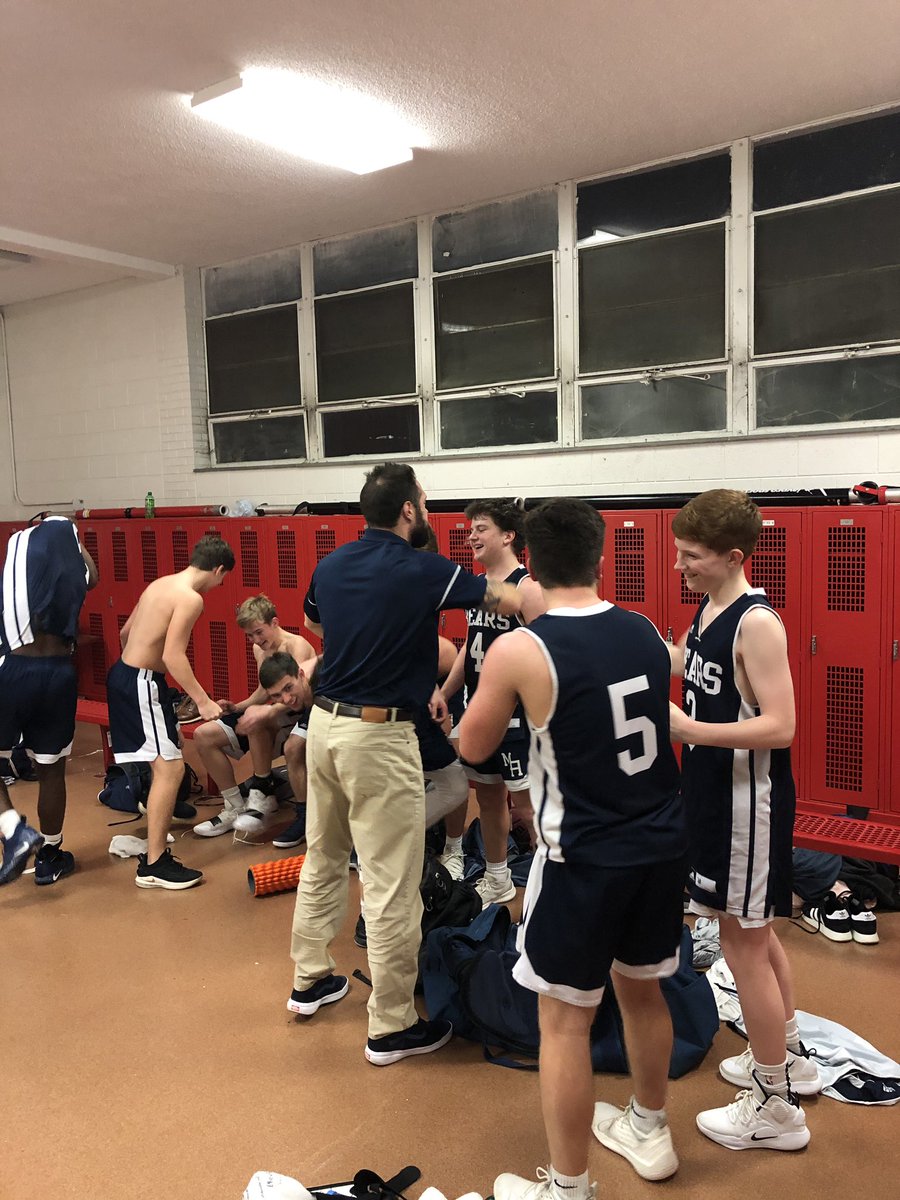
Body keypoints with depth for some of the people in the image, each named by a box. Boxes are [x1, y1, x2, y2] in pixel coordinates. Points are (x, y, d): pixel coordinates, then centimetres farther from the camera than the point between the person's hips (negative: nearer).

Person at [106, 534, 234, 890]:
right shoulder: (191, 598, -16)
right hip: (142, 683, -10)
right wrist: (203, 700, -18)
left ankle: (157, 825, 44)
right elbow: (173, 656, -23)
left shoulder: (161, 584, 12)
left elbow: (126, 631, 20)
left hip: (124, 673, 10)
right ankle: (153, 865, -5)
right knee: (170, 767, -9)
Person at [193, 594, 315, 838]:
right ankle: (235, 808, 3)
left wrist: (267, 711, -46)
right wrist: (237, 707, 3)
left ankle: (262, 794, -19)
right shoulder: (259, 649, 10)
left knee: (255, 715, -38)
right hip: (273, 721, 9)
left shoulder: (296, 645, -15)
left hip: (299, 718, -8)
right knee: (204, 735, -5)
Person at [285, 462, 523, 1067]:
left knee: (323, 858, 23)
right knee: (393, 885, 3)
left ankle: (311, 978, 40)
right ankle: (392, 1027, 15)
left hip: (325, 721, 8)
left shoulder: (330, 566, 5)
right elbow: (510, 601, -7)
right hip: (379, 736, -8)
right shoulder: (422, 570, -14)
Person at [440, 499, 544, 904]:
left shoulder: (526, 589, -16)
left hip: (516, 718, -8)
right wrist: (441, 695, 15)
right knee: (488, 796, 18)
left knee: (527, 805, -1)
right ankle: (497, 880, 35)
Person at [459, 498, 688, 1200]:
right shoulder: (646, 632, -1)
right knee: (642, 989, 25)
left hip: (584, 859, -6)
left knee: (564, 1019, 10)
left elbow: (473, 748, -3)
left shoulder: (517, 651, -17)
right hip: (662, 844, 6)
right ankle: (649, 1131, 47)